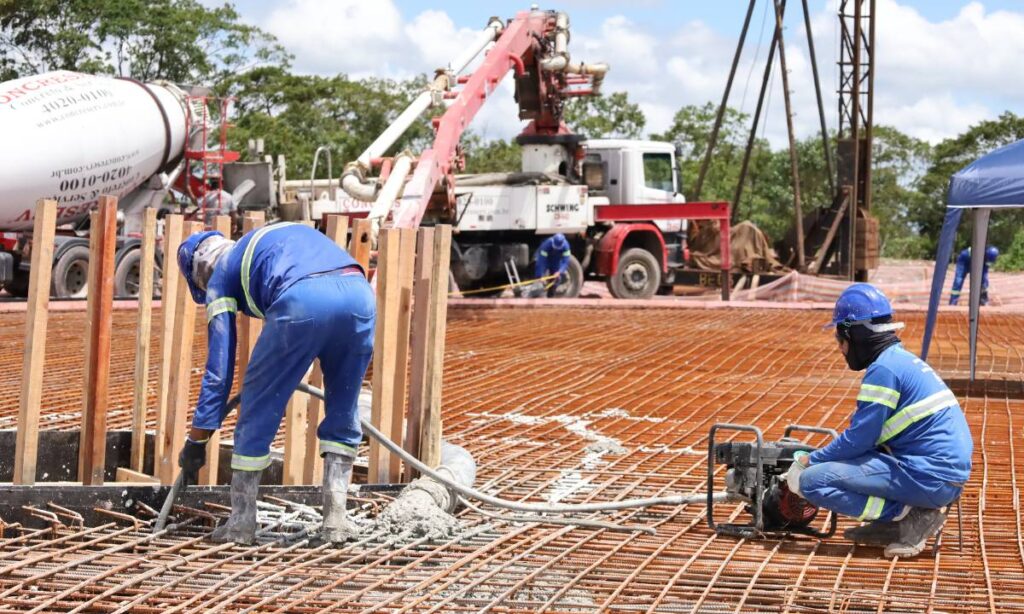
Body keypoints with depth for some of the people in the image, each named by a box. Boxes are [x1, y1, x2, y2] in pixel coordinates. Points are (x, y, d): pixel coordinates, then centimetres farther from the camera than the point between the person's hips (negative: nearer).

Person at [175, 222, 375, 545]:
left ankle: (242, 521, 19)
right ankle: (335, 518, 19)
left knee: (259, 408, 15)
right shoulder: (282, 233, 42)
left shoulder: (220, 277, 26)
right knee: (343, 411, 22)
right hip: (360, 291, 5)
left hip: (303, 299, -4)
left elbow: (219, 367, 20)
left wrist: (195, 441, 27)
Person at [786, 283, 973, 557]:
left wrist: (810, 461, 1)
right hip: (947, 475, 10)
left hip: (930, 479, -10)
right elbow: (865, 430, 23)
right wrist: (821, 458, 19)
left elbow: (858, 439, -13)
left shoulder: (884, 369, -13)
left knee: (812, 480, -12)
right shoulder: (902, 360, 17)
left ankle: (909, 515, -9)